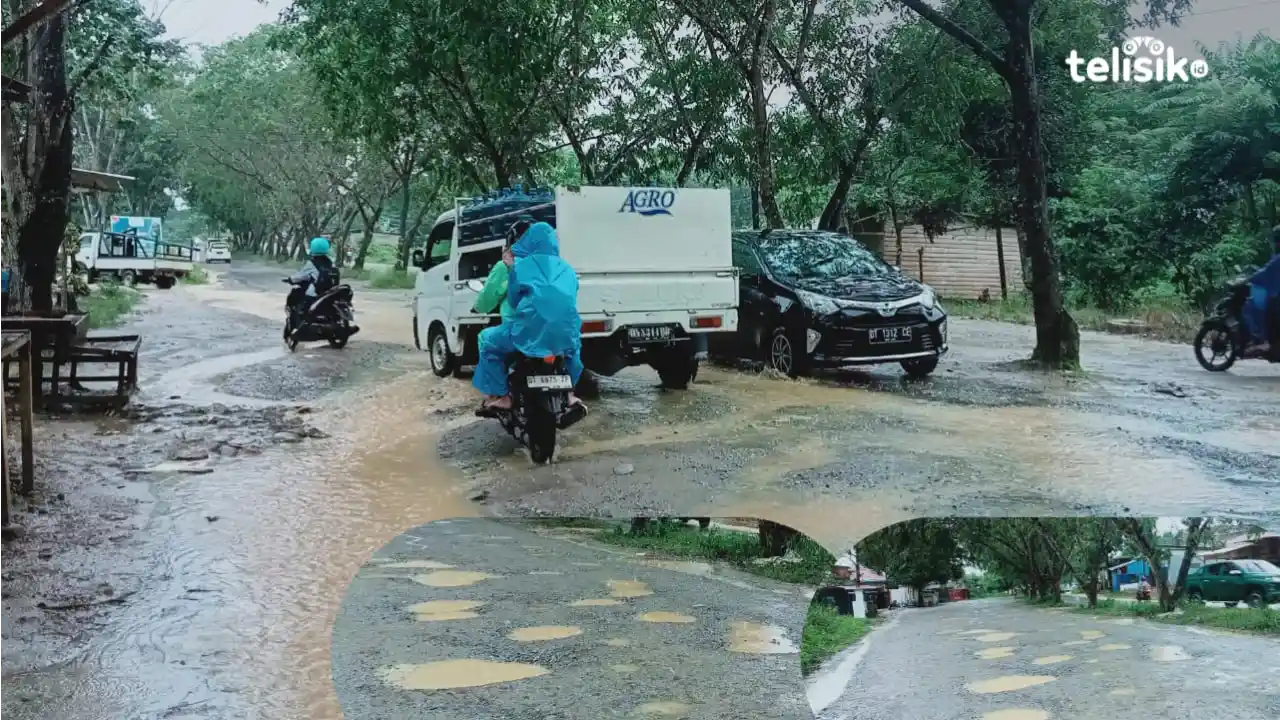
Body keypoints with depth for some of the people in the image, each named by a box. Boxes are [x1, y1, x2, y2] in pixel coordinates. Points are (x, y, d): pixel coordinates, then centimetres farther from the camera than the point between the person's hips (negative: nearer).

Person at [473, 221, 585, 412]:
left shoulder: (521, 266, 6)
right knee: (574, 342, 42)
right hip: (565, 336, 5)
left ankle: (500, 396, 12)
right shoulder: (566, 268, 19)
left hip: (531, 333, -4)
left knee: (487, 340, 20)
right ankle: (568, 392, 38)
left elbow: (513, 301, 15)